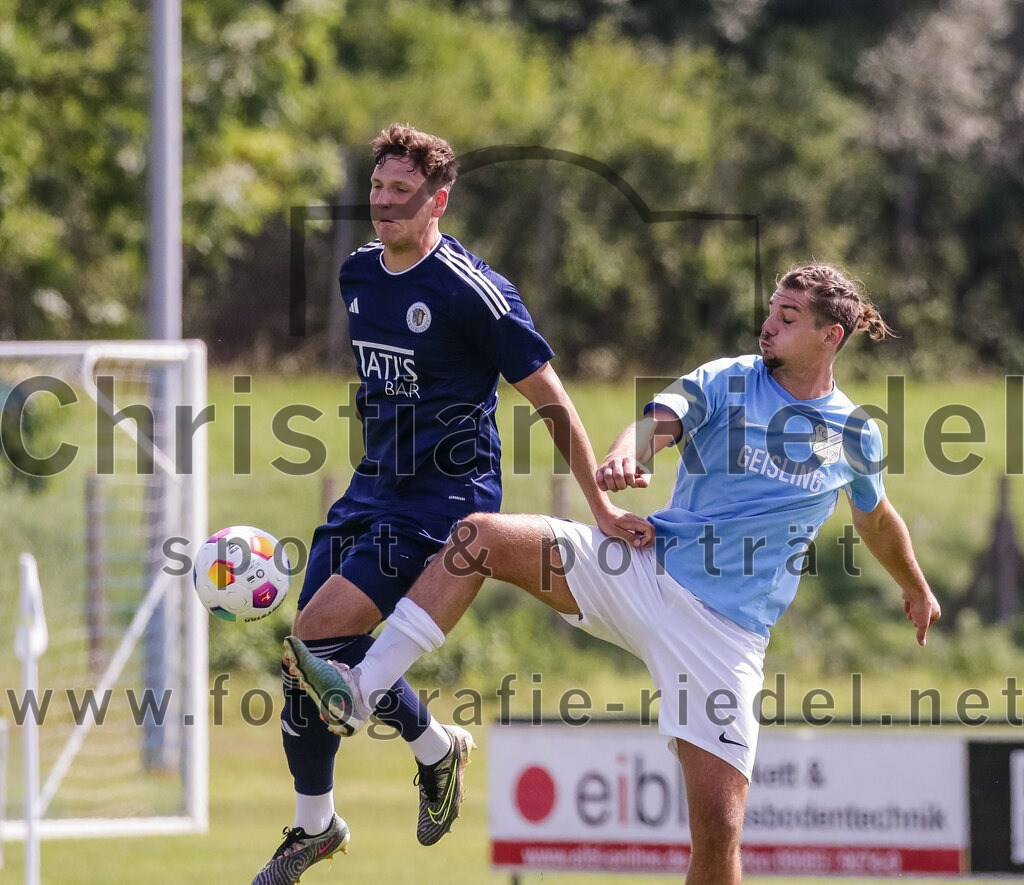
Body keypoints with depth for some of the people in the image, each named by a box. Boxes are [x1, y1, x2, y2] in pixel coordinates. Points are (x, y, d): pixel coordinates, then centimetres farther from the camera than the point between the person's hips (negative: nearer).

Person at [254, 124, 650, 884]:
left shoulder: (472, 291, -16)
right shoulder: (357, 273, 6)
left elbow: (550, 400, -12)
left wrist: (600, 507, -12)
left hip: (447, 499, -7)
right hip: (374, 486, 7)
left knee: (322, 630, -18)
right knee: (307, 650, 4)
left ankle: (435, 746, 7)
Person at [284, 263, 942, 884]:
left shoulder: (855, 436, 6)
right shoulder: (726, 382, 3)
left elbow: (876, 518, 26)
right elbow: (659, 420, -17)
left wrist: (916, 588, 41)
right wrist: (627, 453, -41)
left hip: (725, 635, -1)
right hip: (642, 571, 1)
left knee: (719, 828, -13)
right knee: (480, 536, -19)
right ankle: (359, 693, -22)